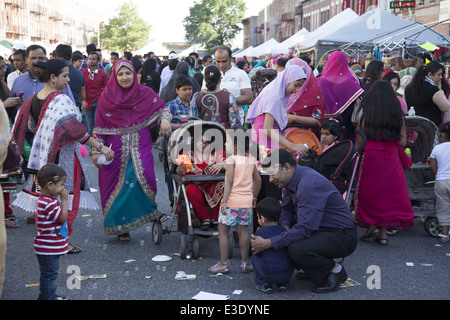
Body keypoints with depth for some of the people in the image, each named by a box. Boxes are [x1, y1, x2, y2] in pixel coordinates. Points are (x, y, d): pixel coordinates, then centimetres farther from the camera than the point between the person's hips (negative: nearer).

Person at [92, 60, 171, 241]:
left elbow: (162, 107, 14)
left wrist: (165, 119, -8)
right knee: (118, 185, 2)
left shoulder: (145, 93, 3)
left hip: (140, 146, 0)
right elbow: (100, 127, 5)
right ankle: (120, 226, 15)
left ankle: (151, 212, 2)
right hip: (115, 149, 0)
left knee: (142, 177, -21)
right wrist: (96, 151, 2)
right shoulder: (107, 97, 2)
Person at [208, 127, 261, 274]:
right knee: (243, 230, 11)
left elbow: (229, 182, -17)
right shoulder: (251, 160, 8)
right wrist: (254, 196, 26)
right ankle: (245, 263, 14)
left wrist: (224, 201, -19)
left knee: (223, 230, 3)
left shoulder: (231, 159, -10)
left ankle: (223, 263, 4)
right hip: (247, 201, 6)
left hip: (232, 200, -6)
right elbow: (258, 180, 14)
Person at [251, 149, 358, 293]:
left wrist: (268, 243, -29)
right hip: (321, 230, 10)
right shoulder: (292, 179, 3)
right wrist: (286, 228, -6)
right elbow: (285, 209, 17)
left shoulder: (309, 184, -27)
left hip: (342, 236, -10)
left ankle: (335, 270, -5)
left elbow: (304, 229, -30)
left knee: (296, 249, -31)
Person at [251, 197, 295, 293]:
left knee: (255, 258, 21)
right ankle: (282, 283, 24)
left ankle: (263, 283, 14)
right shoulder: (284, 231, 8)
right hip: (288, 274, 4)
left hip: (269, 274, -4)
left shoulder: (260, 232, -5)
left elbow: (257, 252, 4)